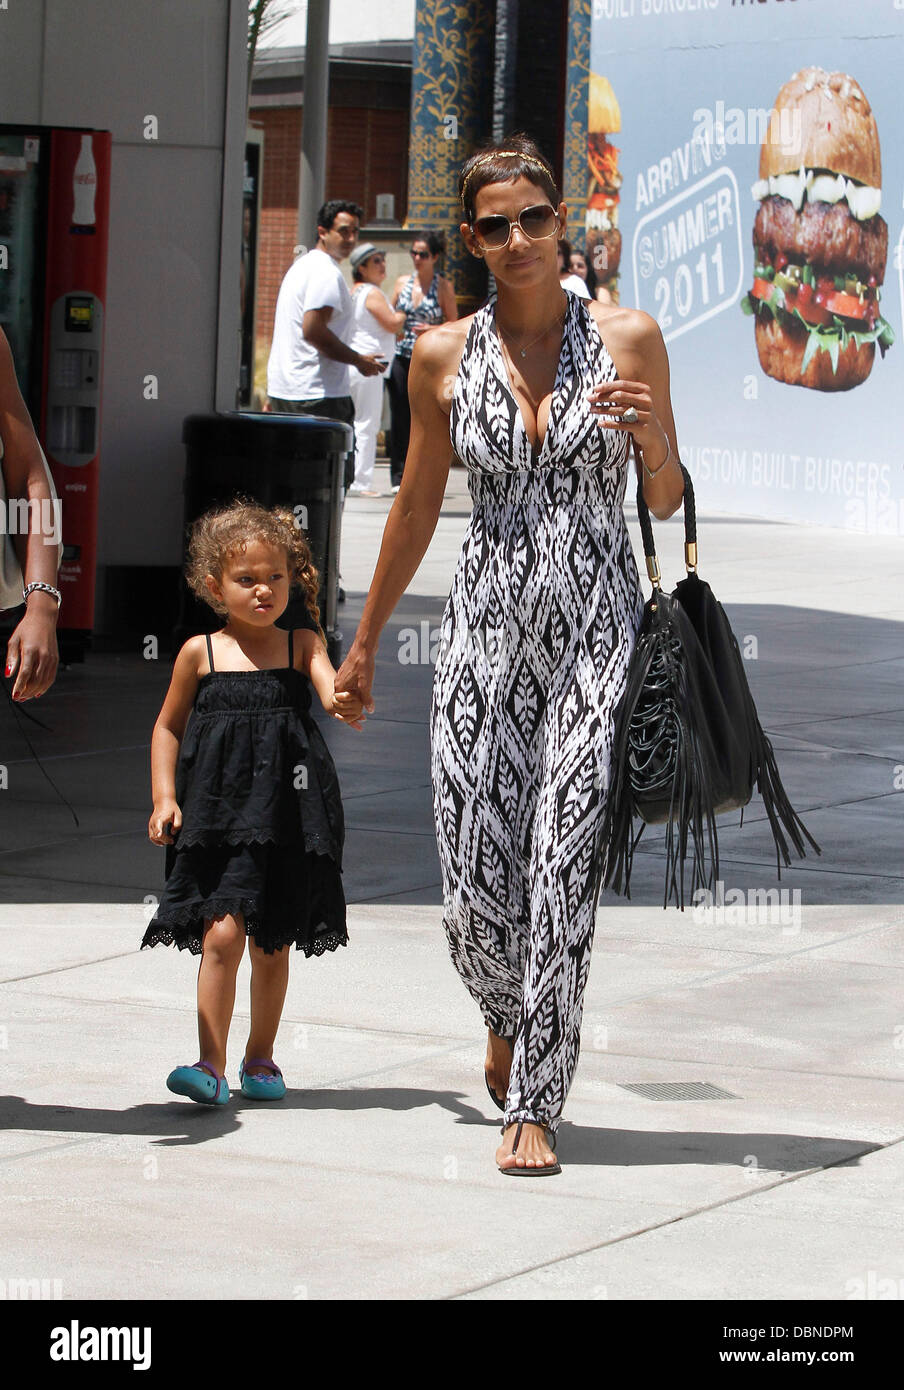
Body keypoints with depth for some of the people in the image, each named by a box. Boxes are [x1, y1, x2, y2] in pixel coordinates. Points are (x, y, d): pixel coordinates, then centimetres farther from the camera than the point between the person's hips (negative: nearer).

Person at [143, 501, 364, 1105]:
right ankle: (212, 1064, -11)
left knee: (273, 943, 9)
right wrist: (165, 797, 4)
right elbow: (168, 727, 14)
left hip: (287, 816, 1)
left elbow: (329, 685, -15)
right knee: (222, 934, -13)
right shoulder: (201, 653, 4)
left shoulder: (302, 645, 5)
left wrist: (346, 703, -38)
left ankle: (260, 1056, 26)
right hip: (218, 816, -1)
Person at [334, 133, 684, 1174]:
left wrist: (652, 434, -14)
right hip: (486, 630, 1)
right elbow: (416, 510, 16)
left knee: (564, 874, -11)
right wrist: (363, 642, 21)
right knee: (476, 889, -2)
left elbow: (667, 504, 8)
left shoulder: (629, 338, 2)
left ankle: (533, 1104, -2)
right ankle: (508, 1018, 32)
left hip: (597, 630, -1)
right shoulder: (444, 357, 5)